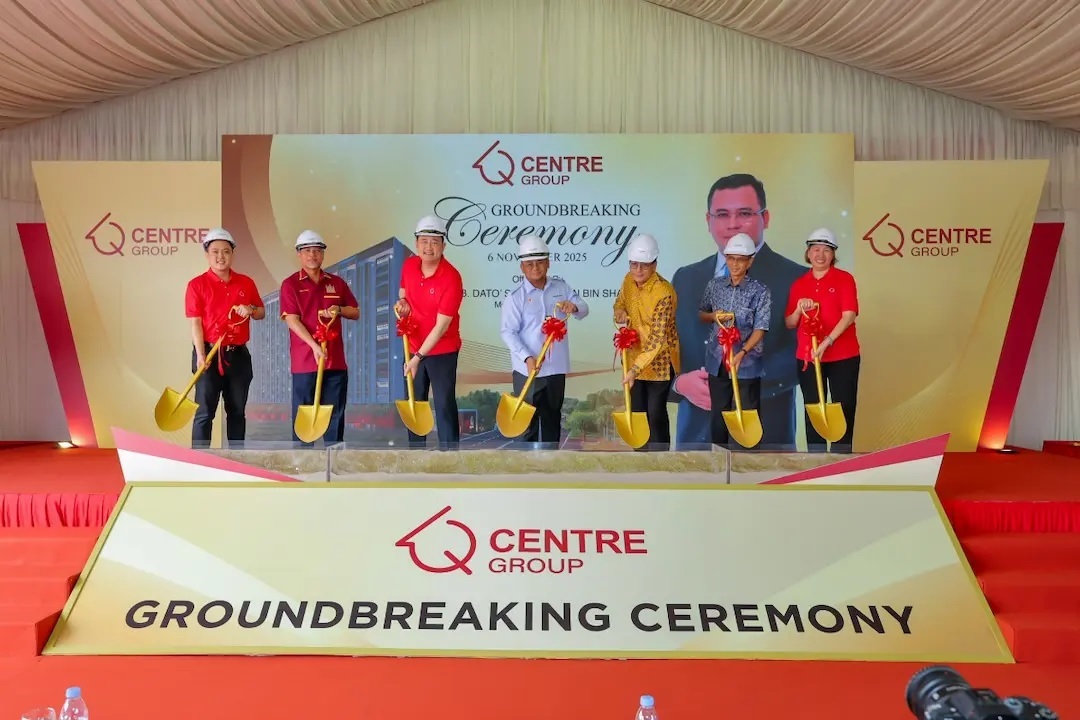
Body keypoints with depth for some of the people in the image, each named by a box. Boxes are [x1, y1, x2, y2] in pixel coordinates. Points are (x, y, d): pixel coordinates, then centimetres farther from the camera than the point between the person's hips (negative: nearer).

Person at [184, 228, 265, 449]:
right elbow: (195, 322, -8)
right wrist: (201, 355, -16)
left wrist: (251, 310, -7)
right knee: (204, 412, -3)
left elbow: (262, 312, 17)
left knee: (237, 411, 11)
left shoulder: (246, 283, 8)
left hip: (239, 354, 4)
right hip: (210, 353, -4)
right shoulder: (197, 284, -3)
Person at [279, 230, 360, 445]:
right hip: (304, 360, -3)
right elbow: (292, 320, -10)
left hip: (336, 359, 4)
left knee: (335, 413, 7)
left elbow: (355, 313, 15)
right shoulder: (290, 284, 0)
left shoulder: (337, 283, 11)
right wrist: (314, 346, -21)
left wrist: (339, 310, -7)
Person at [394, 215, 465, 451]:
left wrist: (419, 357, -21)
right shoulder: (408, 265, -3)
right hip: (413, 347, 6)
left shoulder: (451, 278, -22)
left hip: (442, 351, -6)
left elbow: (441, 326, -21)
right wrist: (402, 304, -8)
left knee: (444, 406, -3)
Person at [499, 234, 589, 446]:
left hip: (556, 367, 5)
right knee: (527, 419, 4)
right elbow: (508, 332, -14)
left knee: (553, 417, 18)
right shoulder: (516, 297, -10)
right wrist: (527, 357, -27)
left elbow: (584, 309, 4)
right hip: (528, 370, -4)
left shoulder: (561, 286, 3)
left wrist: (574, 306, -22)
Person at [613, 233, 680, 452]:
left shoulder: (664, 292, -26)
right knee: (636, 411, 14)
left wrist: (635, 369, -34)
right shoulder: (629, 280, -5)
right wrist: (620, 313, -10)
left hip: (659, 359, -6)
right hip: (634, 356, 7)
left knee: (656, 413, -1)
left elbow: (657, 338, -28)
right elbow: (620, 302, 16)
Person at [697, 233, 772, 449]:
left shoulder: (760, 292, -8)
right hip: (717, 360, 4)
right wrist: (713, 316, -9)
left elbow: (760, 328, -13)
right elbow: (701, 314, 15)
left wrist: (742, 353, -28)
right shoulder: (714, 285, 4)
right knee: (719, 413, 12)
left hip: (747, 363, -3)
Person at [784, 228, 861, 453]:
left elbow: (849, 315, -13)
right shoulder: (799, 284, 8)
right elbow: (789, 323, 10)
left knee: (843, 408, 2)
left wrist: (827, 342, -23)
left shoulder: (844, 279, -2)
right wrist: (799, 309, -11)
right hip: (807, 357, 3)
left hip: (843, 356, -3)